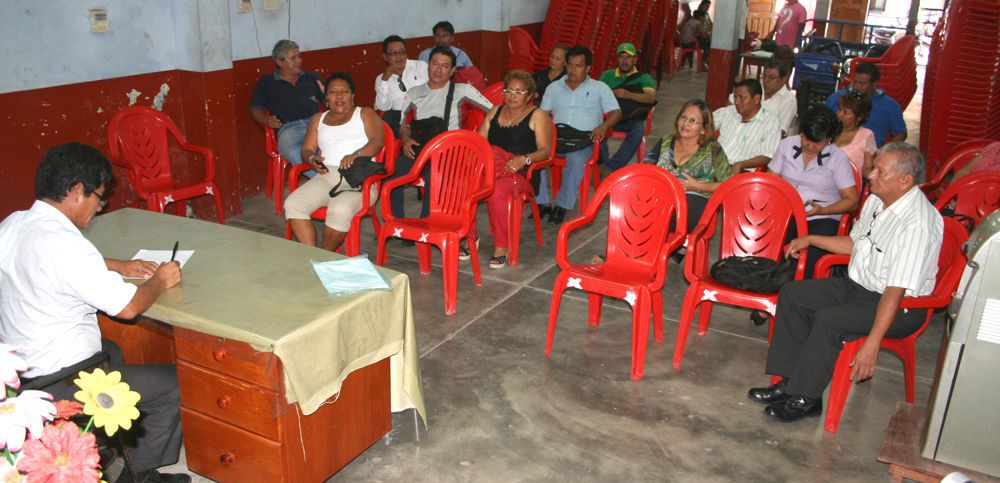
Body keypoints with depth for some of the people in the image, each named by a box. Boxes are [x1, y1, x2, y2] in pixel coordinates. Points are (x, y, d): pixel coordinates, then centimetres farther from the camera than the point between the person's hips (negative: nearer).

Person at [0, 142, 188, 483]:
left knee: (112, 352, 33)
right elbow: (128, 307, -22)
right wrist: (160, 281, -3)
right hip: (57, 385, -10)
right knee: (170, 385, -1)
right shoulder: (65, 244, -27)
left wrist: (119, 266, 15)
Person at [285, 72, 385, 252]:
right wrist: (312, 159, -6)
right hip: (326, 176, 5)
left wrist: (356, 154, -21)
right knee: (292, 204, -23)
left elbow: (378, 140, -2)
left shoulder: (365, 114, 15)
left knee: (340, 210, -36)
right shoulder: (318, 119, 28)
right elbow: (307, 148, 20)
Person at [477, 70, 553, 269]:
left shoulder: (537, 116, 7)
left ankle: (502, 246, -22)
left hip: (519, 173, -5)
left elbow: (545, 150, -1)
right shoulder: (495, 111, 23)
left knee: (495, 191, -37)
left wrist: (524, 159, -19)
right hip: (489, 168, 5)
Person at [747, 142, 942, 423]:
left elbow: (896, 292, -29)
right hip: (857, 285, 9)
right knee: (792, 294, -3)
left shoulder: (918, 224, -26)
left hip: (901, 307, -9)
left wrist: (872, 344, -31)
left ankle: (804, 398, -12)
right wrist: (811, 239, 18)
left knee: (828, 320, -30)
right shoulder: (876, 200, 2)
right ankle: (790, 381, -2)